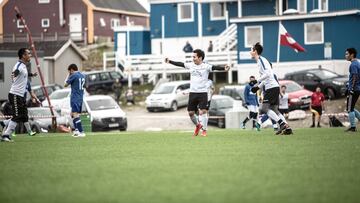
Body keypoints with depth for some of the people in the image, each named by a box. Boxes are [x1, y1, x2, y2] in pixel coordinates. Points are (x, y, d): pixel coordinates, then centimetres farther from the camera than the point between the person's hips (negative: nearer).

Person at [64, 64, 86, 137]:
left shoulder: (73, 76, -11)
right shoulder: (82, 75, 13)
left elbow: (65, 85, -5)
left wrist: (68, 75, 8)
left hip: (75, 98, -9)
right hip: (81, 98, 9)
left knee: (75, 114, -13)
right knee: (73, 114, 21)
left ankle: (81, 132, -21)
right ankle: (76, 130, 20)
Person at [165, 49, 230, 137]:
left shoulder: (206, 66, -9)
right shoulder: (191, 65, 6)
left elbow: (215, 67, -24)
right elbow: (180, 64, 17)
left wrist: (223, 68, -41)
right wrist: (170, 61, 23)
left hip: (202, 93, -5)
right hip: (192, 92, 5)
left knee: (202, 111, -12)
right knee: (190, 112, 8)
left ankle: (204, 130, -2)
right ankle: (198, 125, 32)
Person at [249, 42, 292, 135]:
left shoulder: (261, 60, -9)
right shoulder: (261, 60, 21)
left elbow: (267, 73, -21)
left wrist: (257, 82, -18)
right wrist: (258, 86, 18)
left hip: (271, 87, -10)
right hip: (274, 87, 10)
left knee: (264, 108, -12)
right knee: (274, 109, 8)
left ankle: (282, 124, -20)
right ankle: (287, 128, 0)